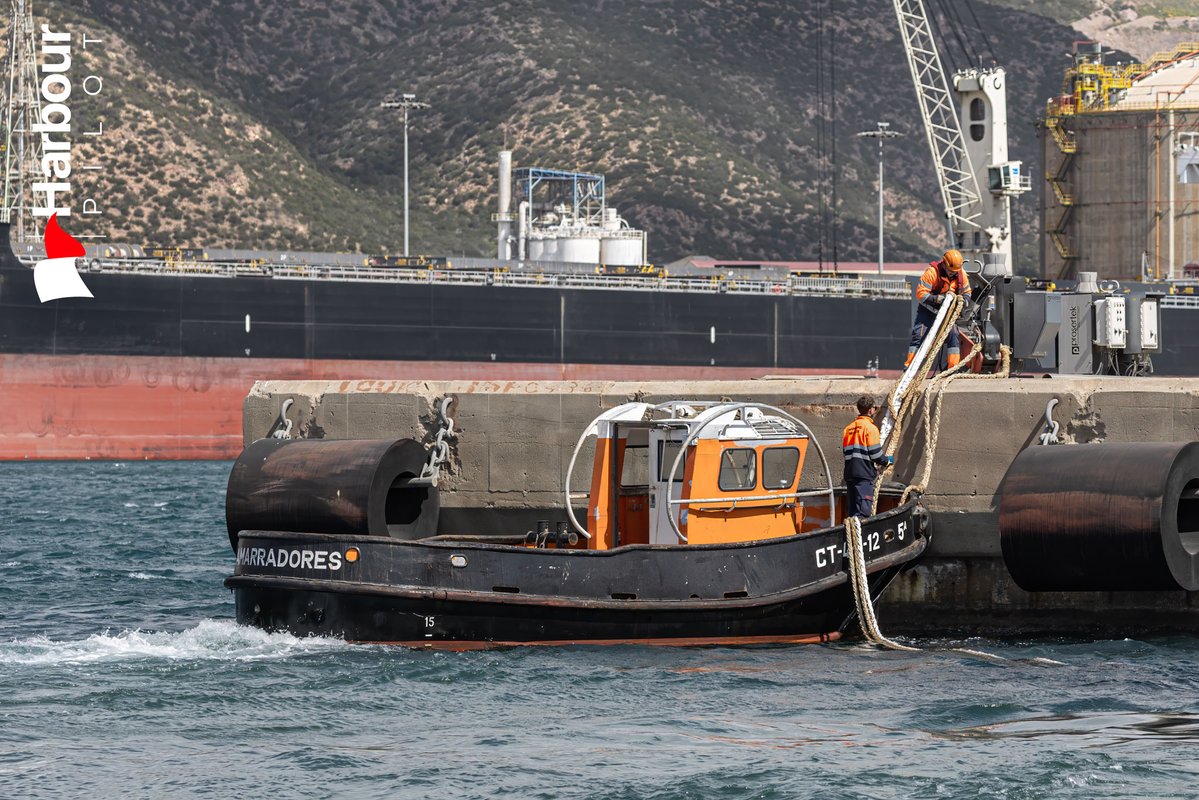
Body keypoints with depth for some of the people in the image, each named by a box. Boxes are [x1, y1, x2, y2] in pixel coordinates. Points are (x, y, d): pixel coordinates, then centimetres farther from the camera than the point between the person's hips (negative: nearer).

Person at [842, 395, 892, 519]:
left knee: (851, 511, 10)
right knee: (862, 511, -10)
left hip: (850, 474, 7)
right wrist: (887, 460, 9)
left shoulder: (848, 428, 15)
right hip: (864, 475, -7)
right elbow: (875, 453, -12)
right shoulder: (870, 427, -8)